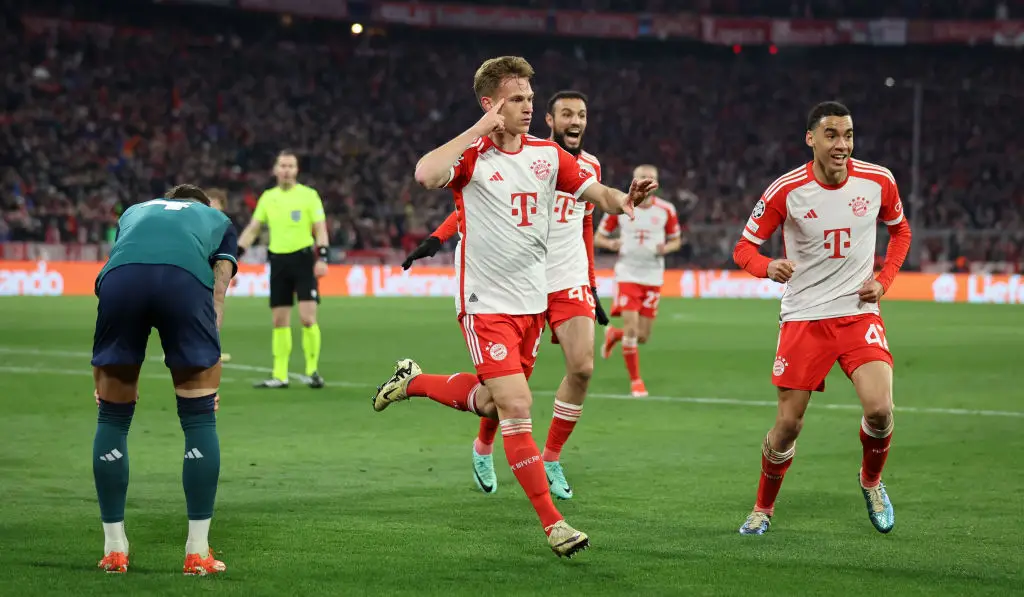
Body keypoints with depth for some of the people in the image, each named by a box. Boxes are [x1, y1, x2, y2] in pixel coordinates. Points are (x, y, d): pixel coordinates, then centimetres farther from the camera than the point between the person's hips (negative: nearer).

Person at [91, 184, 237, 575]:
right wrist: (210, 371, 17)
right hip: (185, 279, -2)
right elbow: (216, 297, 21)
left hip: (120, 277, 2)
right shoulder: (218, 221, 36)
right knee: (199, 417, 11)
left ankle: (114, 550, 19)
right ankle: (198, 553, 10)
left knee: (113, 417, 16)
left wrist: (102, 373, 36)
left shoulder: (134, 212, 43)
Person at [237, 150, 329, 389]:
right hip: (278, 260, 4)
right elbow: (252, 229, 14)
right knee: (280, 321, 5)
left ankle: (312, 371, 2)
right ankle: (280, 376, 9)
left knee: (307, 317, -11)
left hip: (303, 259, -4)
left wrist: (322, 258, -18)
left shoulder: (309, 195, -1)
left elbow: (320, 229, -4)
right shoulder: (267, 197, 10)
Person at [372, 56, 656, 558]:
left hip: (531, 302, 7)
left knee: (490, 403, 15)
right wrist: (480, 129, -26)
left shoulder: (547, 154, 5)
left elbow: (595, 192, 8)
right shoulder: (472, 154, -12)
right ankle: (552, 522, -6)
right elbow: (426, 174, -31)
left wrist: (624, 199, -15)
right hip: (486, 304, -6)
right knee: (516, 407, -12)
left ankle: (413, 382, 41)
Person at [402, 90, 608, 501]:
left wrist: (593, 287, 21)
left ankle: (551, 460, 4)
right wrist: (438, 237, -18)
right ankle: (483, 448, 29)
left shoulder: (591, 167, 9)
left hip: (571, 283, 4)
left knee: (582, 367, -12)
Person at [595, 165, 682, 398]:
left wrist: (666, 248, -11)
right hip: (627, 274, -2)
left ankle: (613, 334, 37)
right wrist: (610, 243, -18)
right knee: (631, 328, -14)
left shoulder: (666, 210, -1)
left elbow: (676, 240, 12)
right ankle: (635, 380, 3)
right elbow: (598, 237, 5)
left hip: (653, 277, 2)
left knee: (642, 336, 3)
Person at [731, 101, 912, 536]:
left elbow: (900, 230, 16)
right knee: (787, 426, -2)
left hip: (859, 313, 1)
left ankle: (871, 482, 13)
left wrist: (884, 280, 2)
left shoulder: (878, 181, -3)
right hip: (803, 317, -1)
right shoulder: (786, 190, -10)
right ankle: (763, 509, 23)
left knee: (880, 409, -19)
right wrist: (769, 267, -24)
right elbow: (744, 247, -2)